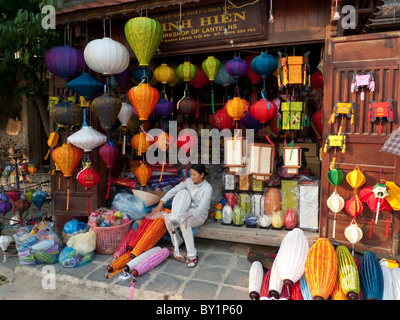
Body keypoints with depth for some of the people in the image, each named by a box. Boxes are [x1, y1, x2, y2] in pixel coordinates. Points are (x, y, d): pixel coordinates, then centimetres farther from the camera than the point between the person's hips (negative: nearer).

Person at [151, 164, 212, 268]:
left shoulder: (207, 188, -20)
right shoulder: (188, 181, -4)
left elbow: (201, 208, -27)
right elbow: (173, 191, -3)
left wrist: (188, 216, -43)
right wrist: (161, 203, -12)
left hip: (199, 215, -5)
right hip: (187, 211, 6)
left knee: (184, 222, -38)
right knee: (167, 218, -22)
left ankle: (192, 255, -25)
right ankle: (177, 242, 6)